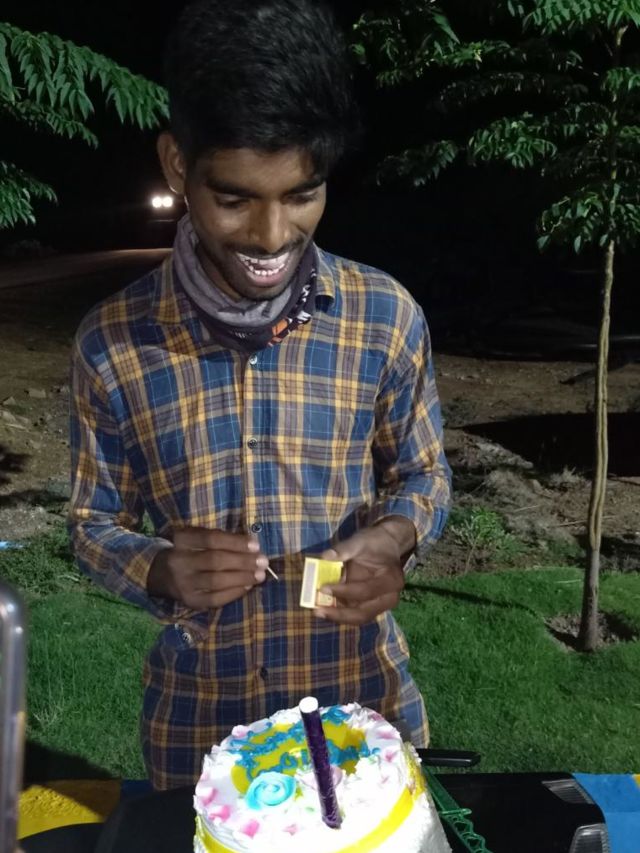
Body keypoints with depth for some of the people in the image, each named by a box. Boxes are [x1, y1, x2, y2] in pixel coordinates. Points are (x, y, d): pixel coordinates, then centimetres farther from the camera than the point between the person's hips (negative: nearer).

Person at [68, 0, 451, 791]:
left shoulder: (386, 317, -11)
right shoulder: (111, 343, -12)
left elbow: (424, 476, 2)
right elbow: (94, 527, -1)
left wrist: (394, 537, -19)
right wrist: (162, 571, -22)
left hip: (366, 706, 1)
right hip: (197, 724, 0)